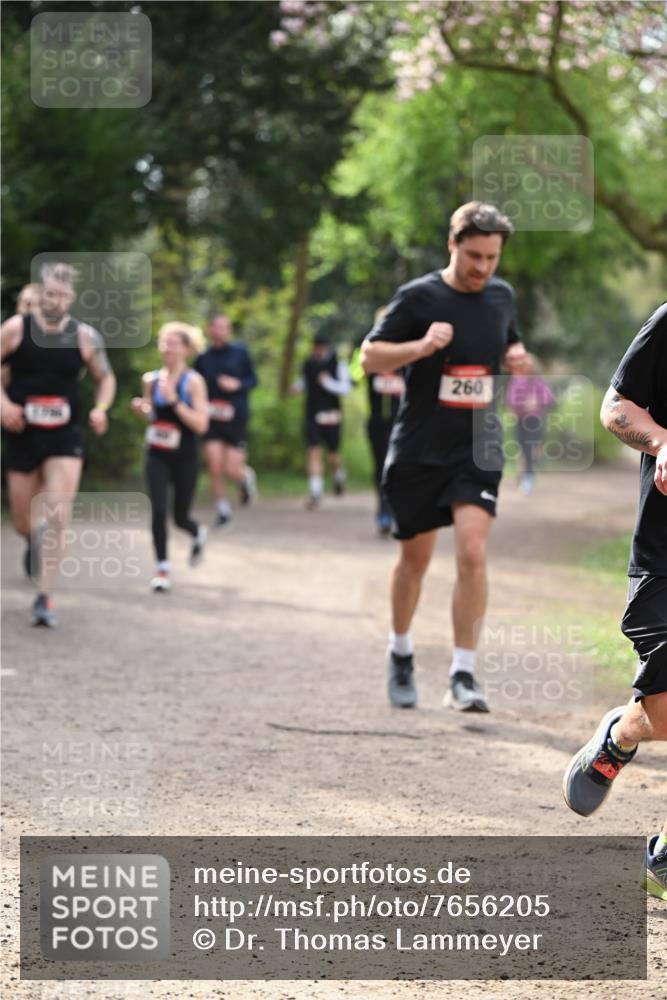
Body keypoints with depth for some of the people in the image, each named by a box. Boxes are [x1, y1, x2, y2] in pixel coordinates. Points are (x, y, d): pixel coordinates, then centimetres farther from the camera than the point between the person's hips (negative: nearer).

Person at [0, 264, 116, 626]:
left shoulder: (85, 336, -3)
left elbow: (106, 378, 11)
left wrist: (100, 408, -8)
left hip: (65, 437, 0)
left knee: (57, 519, -14)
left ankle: (45, 598, -9)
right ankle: (33, 542, 49)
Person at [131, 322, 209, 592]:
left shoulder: (193, 381, -10)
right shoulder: (151, 380, 2)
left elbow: (201, 424, -17)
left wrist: (174, 401, -24)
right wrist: (142, 410, -5)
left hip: (184, 458, -2)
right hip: (157, 456, 2)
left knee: (180, 517, 9)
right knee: (159, 511, -12)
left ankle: (198, 534, 45)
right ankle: (163, 568, 0)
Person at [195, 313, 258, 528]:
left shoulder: (240, 352, -2)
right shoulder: (203, 358, 2)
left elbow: (253, 379, 5)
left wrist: (237, 384, -14)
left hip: (236, 418, -1)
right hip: (212, 419, 1)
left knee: (232, 470, -5)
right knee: (214, 467, -7)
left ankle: (246, 476, 32)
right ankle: (222, 508, 13)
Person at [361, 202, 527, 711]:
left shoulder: (502, 296, 7)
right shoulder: (418, 297, -8)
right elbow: (370, 357, -6)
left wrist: (517, 357, 1)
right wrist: (421, 346, -23)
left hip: (478, 449, 2)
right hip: (418, 451, -2)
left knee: (472, 552, -15)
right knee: (416, 559, 9)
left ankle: (464, 675, -11)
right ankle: (401, 651, 35)